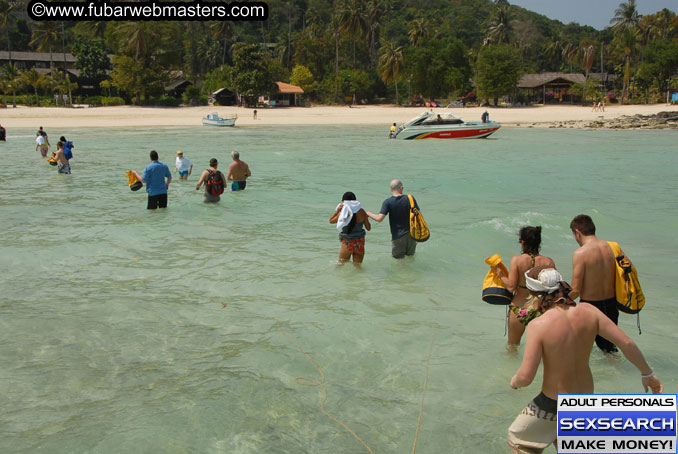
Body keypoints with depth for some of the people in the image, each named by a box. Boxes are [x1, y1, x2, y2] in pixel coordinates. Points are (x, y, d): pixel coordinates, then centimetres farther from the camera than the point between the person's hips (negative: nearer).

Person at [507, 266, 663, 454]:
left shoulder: (539, 325, -25)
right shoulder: (587, 311, -10)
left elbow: (526, 376, -25)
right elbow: (627, 343, -8)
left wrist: (515, 381, -1)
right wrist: (648, 374, 8)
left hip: (553, 404, -6)